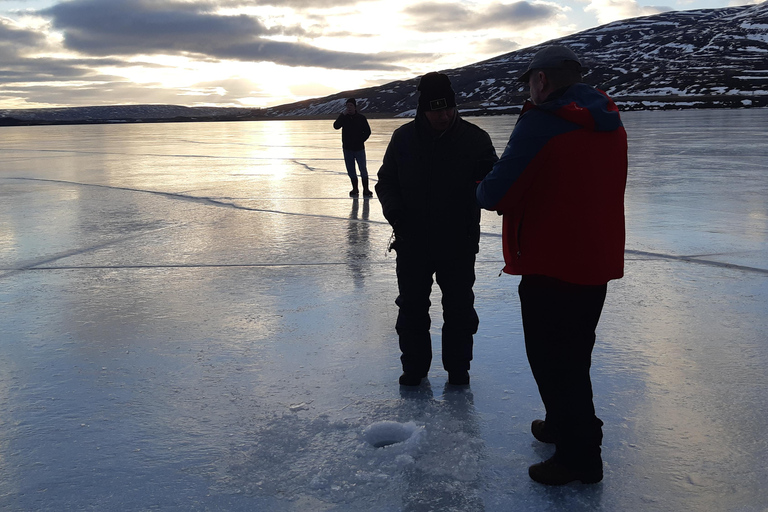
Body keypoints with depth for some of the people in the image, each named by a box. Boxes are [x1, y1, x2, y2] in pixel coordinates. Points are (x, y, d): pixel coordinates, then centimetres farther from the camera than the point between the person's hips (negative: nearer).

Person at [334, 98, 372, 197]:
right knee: (351, 170, 7)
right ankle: (355, 189, 17)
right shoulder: (343, 117, 4)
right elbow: (336, 126, -13)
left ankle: (366, 190, -1)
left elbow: (367, 131, 3)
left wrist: (361, 140, -8)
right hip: (347, 148, 3)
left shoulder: (361, 118, 0)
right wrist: (343, 114, -19)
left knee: (363, 169, -5)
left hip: (359, 148, -2)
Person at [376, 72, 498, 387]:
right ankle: (414, 367, 30)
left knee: (459, 308, 10)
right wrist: (392, 207, -12)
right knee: (412, 306, 13)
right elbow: (386, 181, 8)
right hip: (412, 243, 2)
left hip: (459, 244, -1)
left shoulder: (475, 138, -7)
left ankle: (458, 367, 28)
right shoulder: (403, 138, -2)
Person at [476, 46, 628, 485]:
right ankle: (565, 425, 40)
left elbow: (496, 193, -20)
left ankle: (579, 455, 13)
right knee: (574, 353, 23)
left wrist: (484, 191, 3)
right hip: (597, 263, 8)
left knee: (552, 359, 5)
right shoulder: (610, 124, 7)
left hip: (551, 267, -8)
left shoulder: (541, 123, -18)